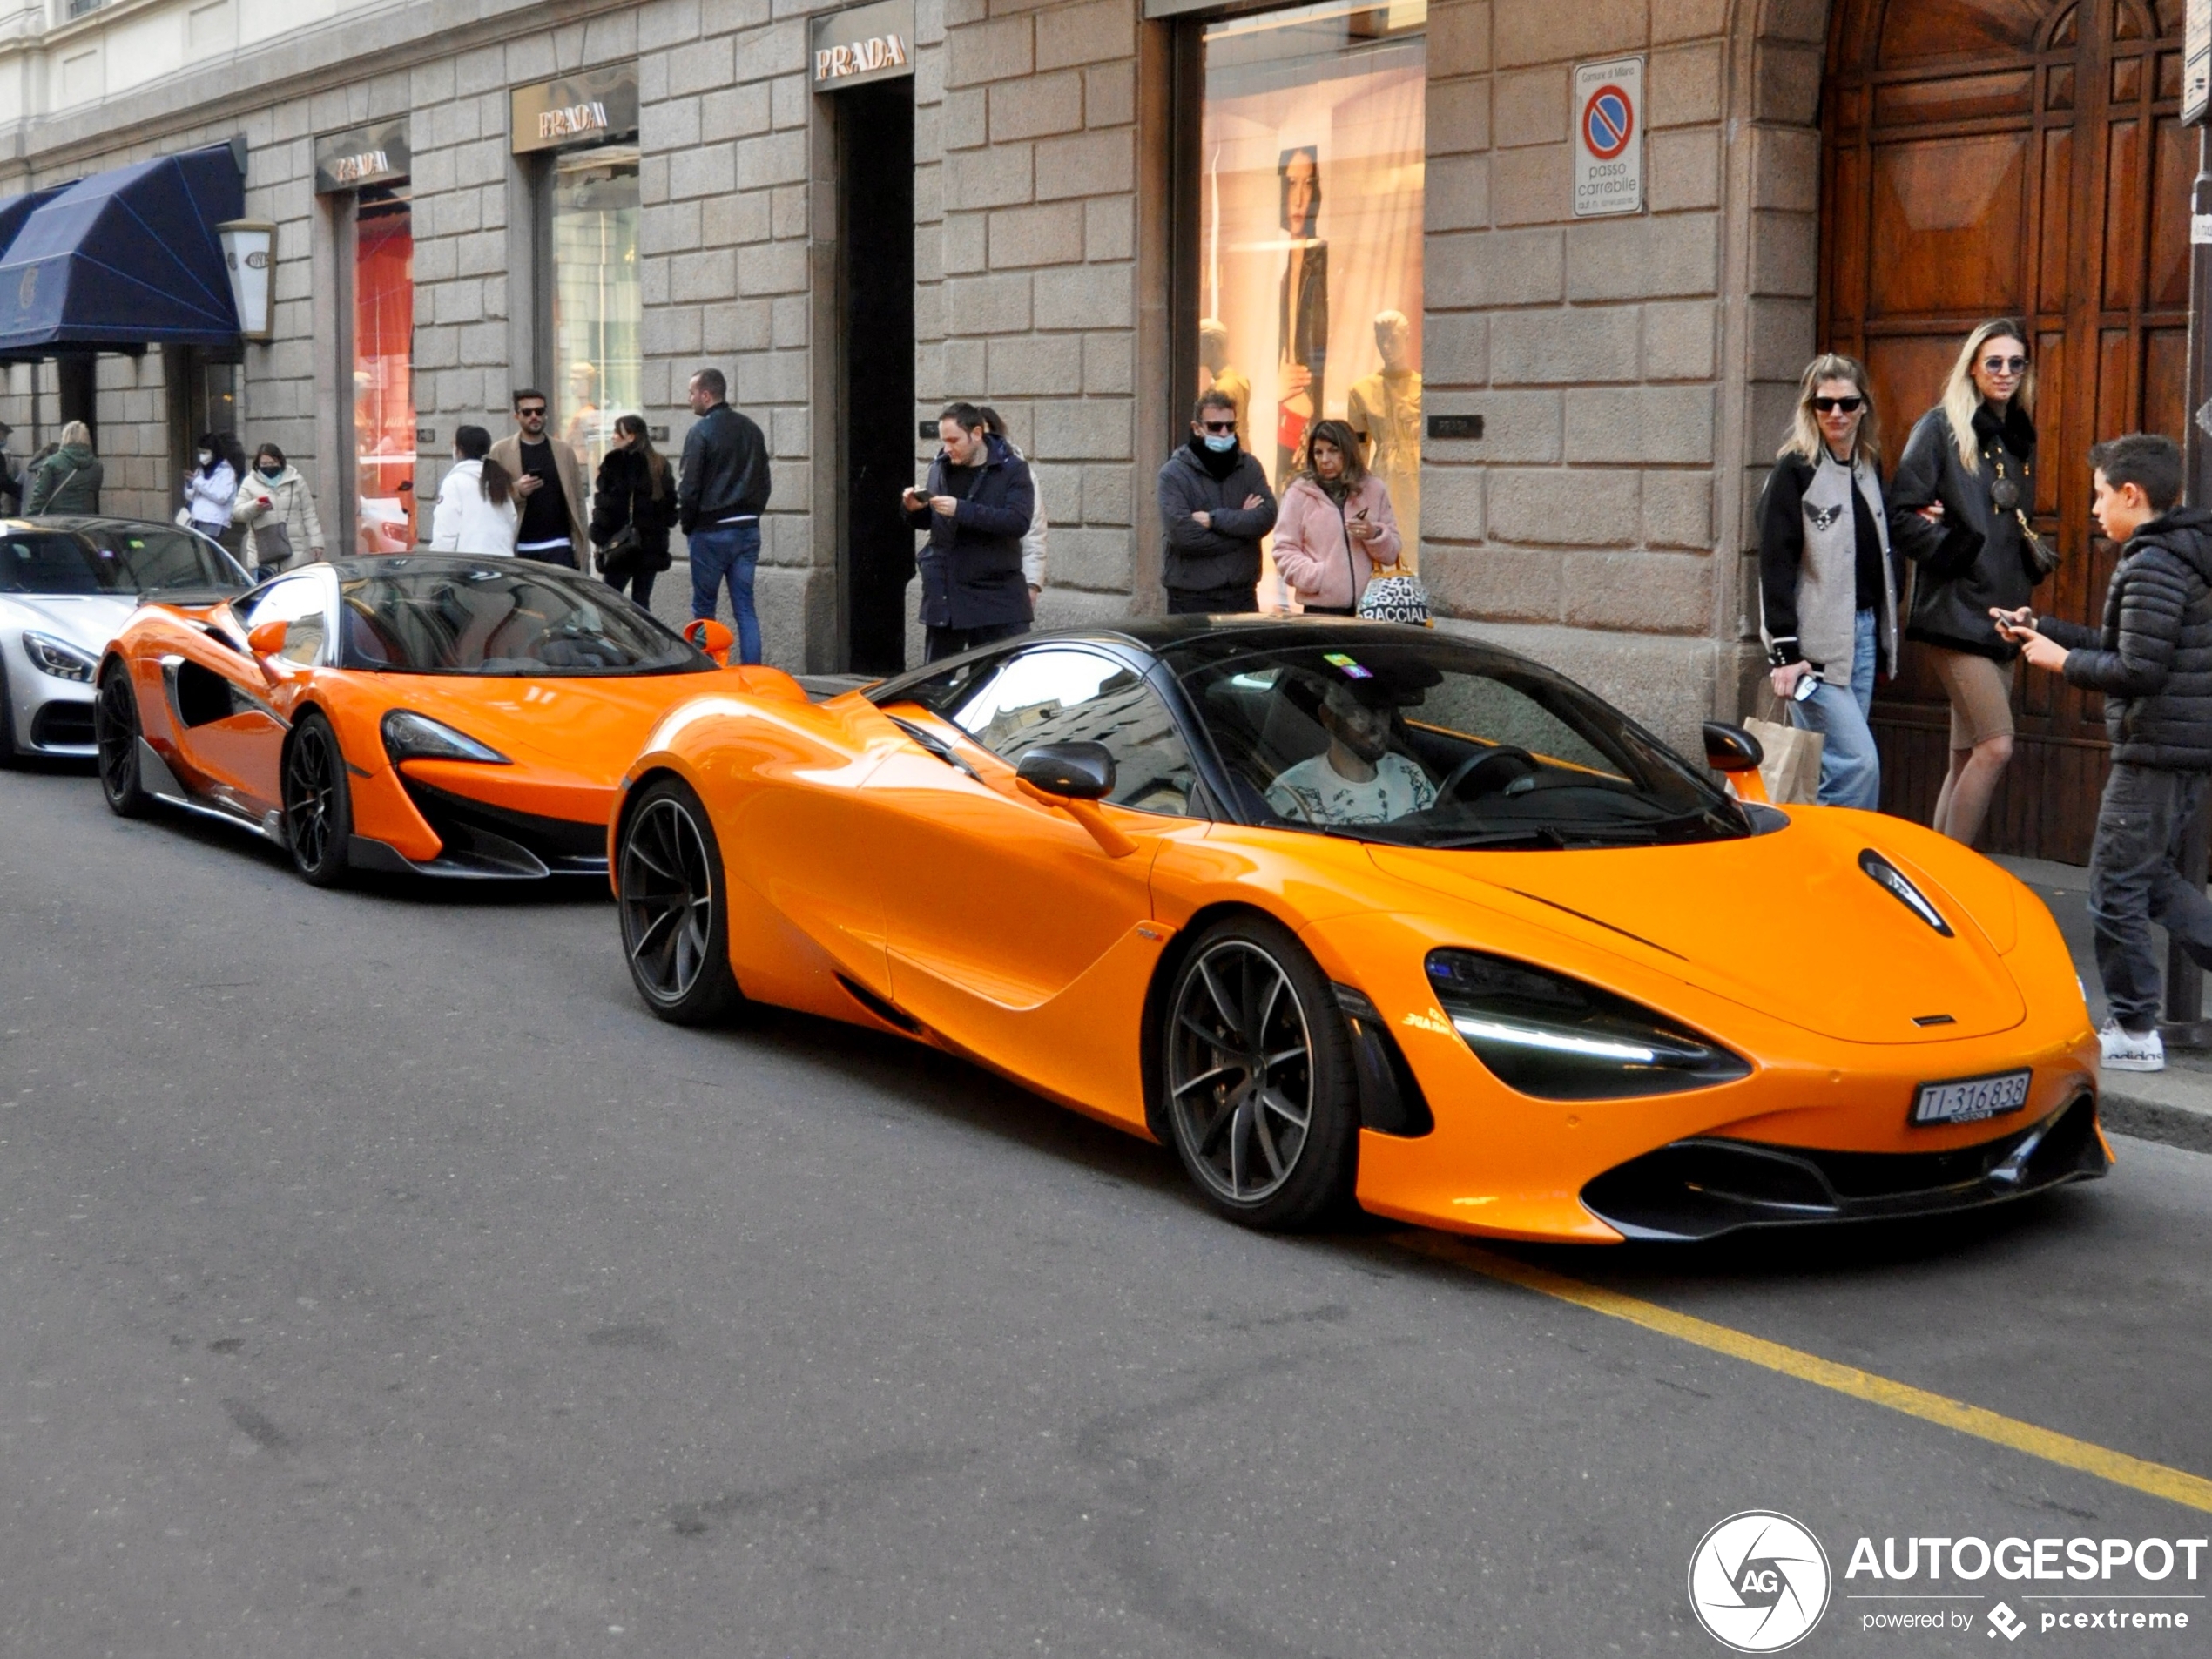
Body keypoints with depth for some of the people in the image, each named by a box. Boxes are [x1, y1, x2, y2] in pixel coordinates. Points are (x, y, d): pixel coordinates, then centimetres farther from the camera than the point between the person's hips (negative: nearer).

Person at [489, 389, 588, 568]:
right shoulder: (500, 451, 5)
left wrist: (581, 546, 4)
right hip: (519, 549, -1)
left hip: (558, 546, 1)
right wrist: (517, 491, -18)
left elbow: (578, 499, 10)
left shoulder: (564, 451, 11)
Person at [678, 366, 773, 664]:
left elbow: (689, 487, -12)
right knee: (745, 608, 5)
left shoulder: (701, 432, -10)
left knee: (703, 608, 4)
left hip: (712, 531, -6)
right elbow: (765, 482, 16)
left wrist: (687, 526, 0)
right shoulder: (751, 428, 11)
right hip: (748, 530, 6)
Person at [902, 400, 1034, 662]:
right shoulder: (940, 468, 10)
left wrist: (961, 510, -24)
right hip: (943, 597, 5)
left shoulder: (1012, 470, -5)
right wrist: (915, 510, -1)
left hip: (997, 598, -5)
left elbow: (1018, 522, -19)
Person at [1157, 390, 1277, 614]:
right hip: (1191, 599, -4)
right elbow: (1182, 534, -17)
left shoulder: (1249, 466, 9)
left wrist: (1214, 519, -14)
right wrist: (1240, 523, -7)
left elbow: (1266, 517, -5)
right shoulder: (1174, 474, -4)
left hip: (1242, 595, 4)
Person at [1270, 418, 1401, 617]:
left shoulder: (1373, 489, 10)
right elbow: (1284, 550, 0)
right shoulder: (1300, 493, 2)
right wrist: (1314, 577, -14)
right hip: (1321, 608, -2)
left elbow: (1392, 552, 13)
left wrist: (1374, 535, -7)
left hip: (1369, 607, 2)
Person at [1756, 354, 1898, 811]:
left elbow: (1877, 556, 18)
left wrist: (1884, 634, 11)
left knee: (1830, 762, 9)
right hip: (1816, 643, -7)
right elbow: (1775, 565, -11)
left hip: (1863, 632, 7)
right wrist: (1784, 652, -16)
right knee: (1858, 761, -13)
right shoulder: (1794, 470, -7)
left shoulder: (1869, 468, 13)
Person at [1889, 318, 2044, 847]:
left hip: (2002, 612, 7)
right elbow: (1902, 517, -10)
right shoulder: (1941, 427, -4)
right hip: (1956, 610, -7)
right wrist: (1959, 549, -17)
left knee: (1967, 757, 8)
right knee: (1996, 747, -14)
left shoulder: (2019, 437, 17)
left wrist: (2033, 557, 6)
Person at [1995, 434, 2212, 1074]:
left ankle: (2133, 1032, 7)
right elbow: (2122, 646, 19)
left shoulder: (2151, 567, -18)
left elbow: (2139, 671, -24)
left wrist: (2063, 661, -11)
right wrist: (2042, 629, 18)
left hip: (2154, 750, -10)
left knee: (2116, 888, 0)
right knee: (2153, 878, 19)